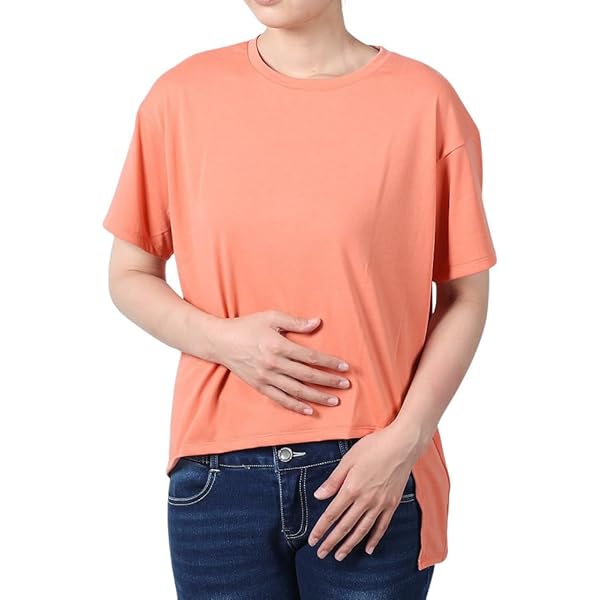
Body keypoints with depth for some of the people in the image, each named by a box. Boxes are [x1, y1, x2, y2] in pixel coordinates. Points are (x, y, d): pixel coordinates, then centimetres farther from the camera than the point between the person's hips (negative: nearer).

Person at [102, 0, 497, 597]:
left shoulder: (426, 100, -4)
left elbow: (465, 296, 0)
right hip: (218, 476, 2)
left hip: (375, 477, -1)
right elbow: (130, 276, 7)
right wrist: (223, 339, -10)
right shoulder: (181, 95, 0)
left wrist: (405, 441, -9)